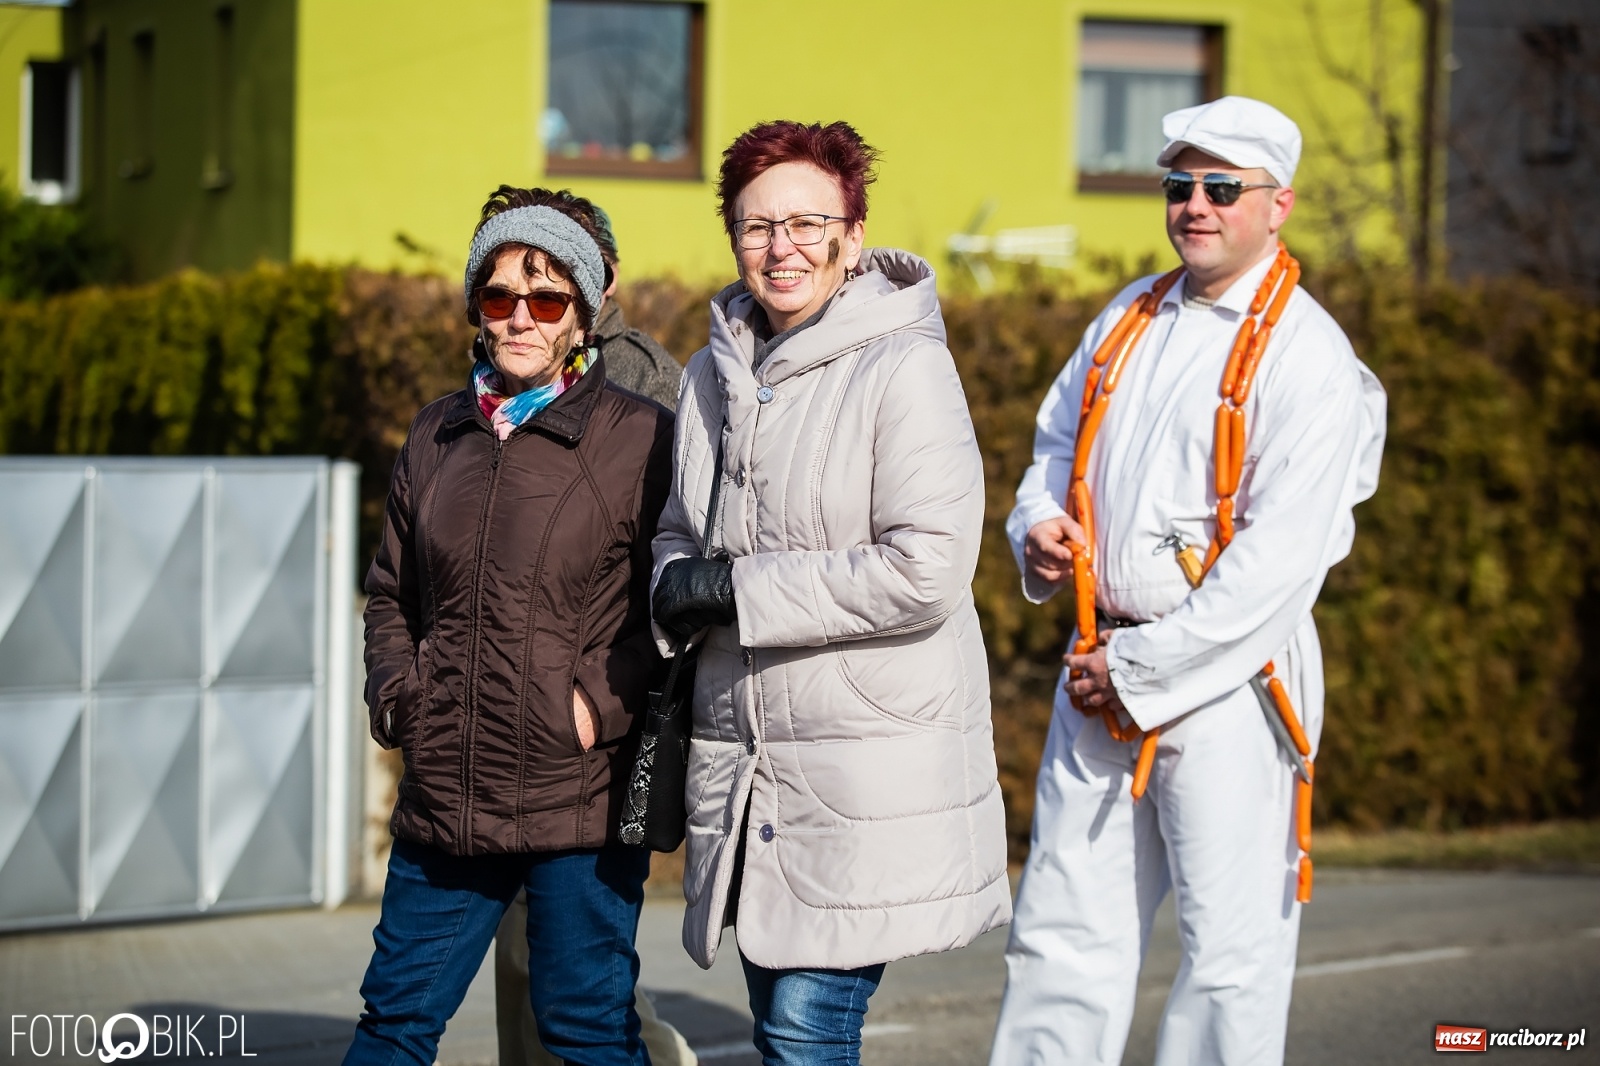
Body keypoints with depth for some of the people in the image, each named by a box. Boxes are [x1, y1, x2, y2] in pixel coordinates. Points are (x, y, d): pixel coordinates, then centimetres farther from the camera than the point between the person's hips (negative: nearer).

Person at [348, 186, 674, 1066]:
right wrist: (395, 693, 7)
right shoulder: (436, 435, 13)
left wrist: (600, 700, -14)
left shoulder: (641, 438, -4)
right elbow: (391, 591, 22)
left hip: (581, 803, -5)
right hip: (442, 794, 5)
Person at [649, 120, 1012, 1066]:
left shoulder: (905, 368, -11)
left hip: (872, 768, -7)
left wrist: (737, 590, -14)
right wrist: (679, 589, -2)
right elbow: (679, 538, 24)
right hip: (744, 763, 7)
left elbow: (926, 572, -20)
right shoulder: (715, 375, 12)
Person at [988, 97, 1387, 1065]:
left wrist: (1143, 672, -15)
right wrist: (1041, 522, 4)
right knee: (1063, 930, 9)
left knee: (1231, 952, -1)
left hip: (1225, 680, -6)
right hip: (1102, 668, 6)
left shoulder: (1307, 356, -10)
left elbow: (1281, 558, -17)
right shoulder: (1131, 318, 12)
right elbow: (1058, 441, 27)